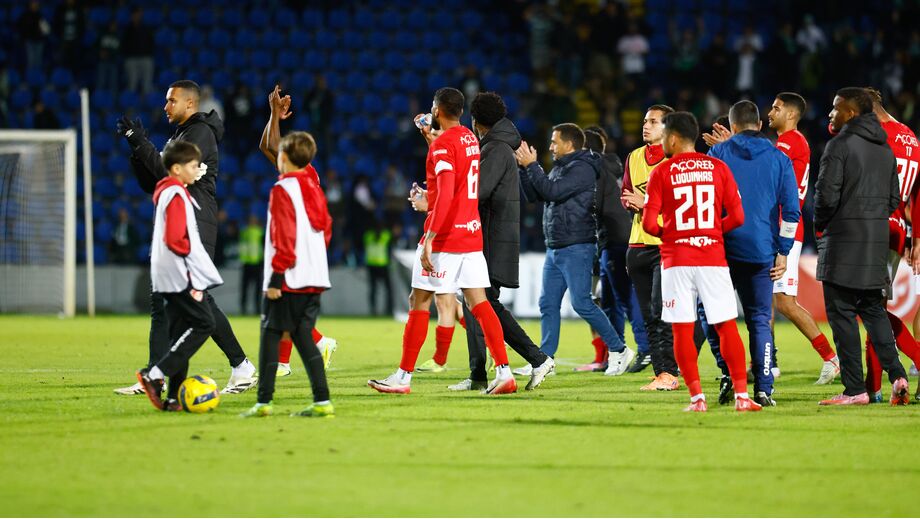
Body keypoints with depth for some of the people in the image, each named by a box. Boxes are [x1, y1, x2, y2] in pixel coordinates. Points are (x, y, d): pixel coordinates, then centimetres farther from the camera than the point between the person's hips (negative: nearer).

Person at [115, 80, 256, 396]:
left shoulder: (201, 133, -8)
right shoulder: (177, 136, 21)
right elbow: (151, 183, 20)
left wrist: (140, 142, -14)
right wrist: (137, 146, 7)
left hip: (195, 230, -10)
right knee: (161, 301, 4)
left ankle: (241, 366, -9)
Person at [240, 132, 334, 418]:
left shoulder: (282, 190, -10)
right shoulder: (315, 190, 13)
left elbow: (283, 237, -17)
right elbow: (325, 229, 18)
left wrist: (276, 276, -16)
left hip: (289, 279, -8)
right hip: (315, 278, 8)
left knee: (270, 335, -1)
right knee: (303, 337, 9)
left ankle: (263, 402, -3)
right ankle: (322, 402, 0)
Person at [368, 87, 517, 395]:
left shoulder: (443, 144, -14)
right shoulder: (470, 139, 12)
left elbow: (445, 194, -24)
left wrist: (429, 238, -27)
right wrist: (430, 138, 32)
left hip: (444, 236, -8)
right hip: (472, 234, 8)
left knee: (419, 302, 1)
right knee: (479, 303, 5)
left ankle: (403, 376, 5)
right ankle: (504, 372, -5)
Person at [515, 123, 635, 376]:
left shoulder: (582, 169, -12)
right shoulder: (559, 168, 16)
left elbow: (552, 191, -21)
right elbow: (534, 195, 17)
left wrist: (531, 165, -12)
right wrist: (524, 167, 7)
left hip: (577, 248, -9)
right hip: (555, 249, 9)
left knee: (581, 303, -11)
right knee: (548, 304, 5)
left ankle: (619, 350, -2)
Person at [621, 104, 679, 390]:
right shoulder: (634, 158, 16)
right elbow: (626, 195, 20)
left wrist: (648, 202, -16)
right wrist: (633, 203, -3)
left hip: (667, 245, -7)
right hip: (639, 244, 7)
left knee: (661, 312, -13)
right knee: (648, 316, 6)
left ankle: (668, 373, -10)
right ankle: (661, 374, 9)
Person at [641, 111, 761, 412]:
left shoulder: (661, 173, -1)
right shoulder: (718, 168, 4)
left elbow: (649, 223, -7)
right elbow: (737, 217, 1)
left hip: (676, 261, -2)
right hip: (713, 257, 2)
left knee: (682, 331, 2)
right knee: (727, 327, 6)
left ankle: (697, 398, -3)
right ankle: (742, 396, 1)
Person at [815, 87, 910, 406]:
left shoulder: (840, 146, -11)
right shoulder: (885, 149, 13)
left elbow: (827, 194, -15)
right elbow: (894, 199, 15)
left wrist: (820, 224, 3)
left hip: (844, 243, -7)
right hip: (877, 242, 7)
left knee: (842, 314, -1)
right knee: (873, 310, 16)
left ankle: (854, 389, -3)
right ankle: (896, 374, -1)